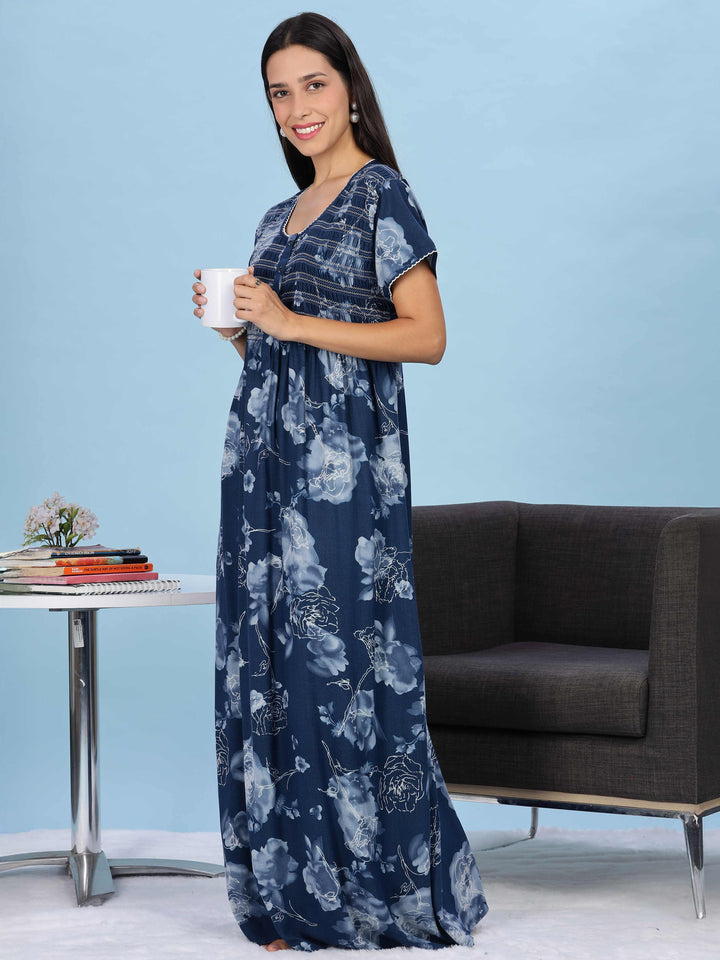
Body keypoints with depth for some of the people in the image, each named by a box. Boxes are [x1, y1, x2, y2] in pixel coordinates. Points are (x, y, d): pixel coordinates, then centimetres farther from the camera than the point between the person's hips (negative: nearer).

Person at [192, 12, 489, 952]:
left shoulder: (382, 195, -4)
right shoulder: (282, 218, 19)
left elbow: (426, 335, -13)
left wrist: (291, 321, -15)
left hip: (343, 460, -8)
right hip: (265, 452, 8)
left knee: (339, 659, -7)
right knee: (268, 664, 6)